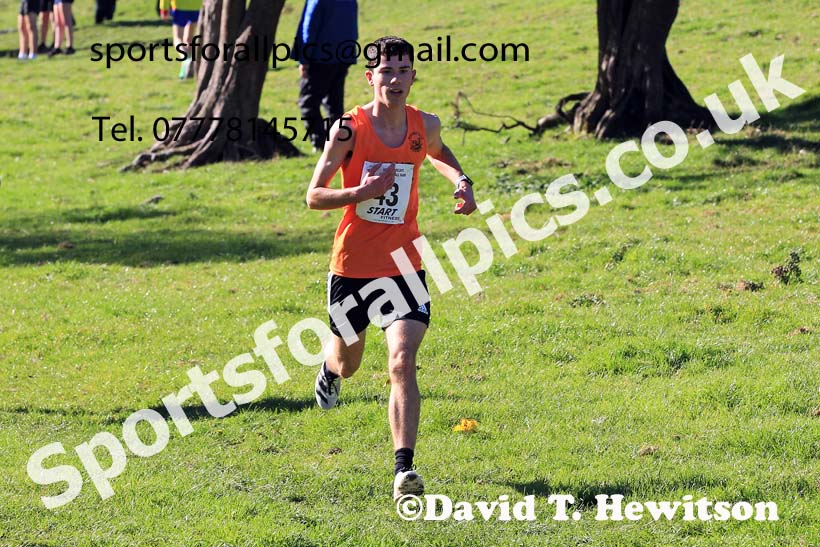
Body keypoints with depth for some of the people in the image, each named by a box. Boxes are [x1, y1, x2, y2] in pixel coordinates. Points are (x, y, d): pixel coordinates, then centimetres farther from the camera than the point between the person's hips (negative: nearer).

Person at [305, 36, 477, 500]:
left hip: (404, 266, 1)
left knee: (403, 362, -18)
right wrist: (362, 191, -26)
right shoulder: (349, 129, -12)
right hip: (352, 265, -1)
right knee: (349, 365, 19)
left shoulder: (426, 126, -2)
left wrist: (462, 182, 6)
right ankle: (330, 368, 59)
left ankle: (405, 467, -20)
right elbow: (314, 196, -10)